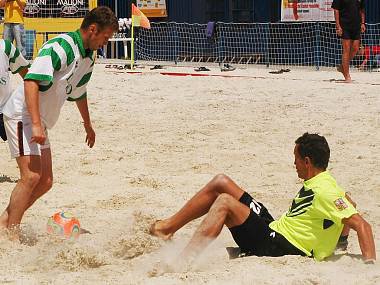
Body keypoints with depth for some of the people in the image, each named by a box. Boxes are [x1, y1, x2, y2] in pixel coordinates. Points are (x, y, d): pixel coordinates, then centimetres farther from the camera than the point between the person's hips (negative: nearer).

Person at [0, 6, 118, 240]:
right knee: (31, 176, -18)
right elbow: (32, 81, -29)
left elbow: (79, 93, 29)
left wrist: (88, 125, 40)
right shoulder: (60, 47, -20)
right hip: (22, 115, -10)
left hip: (40, 123, 10)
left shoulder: (88, 57, 11)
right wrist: (36, 124, -34)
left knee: (45, 182, 8)